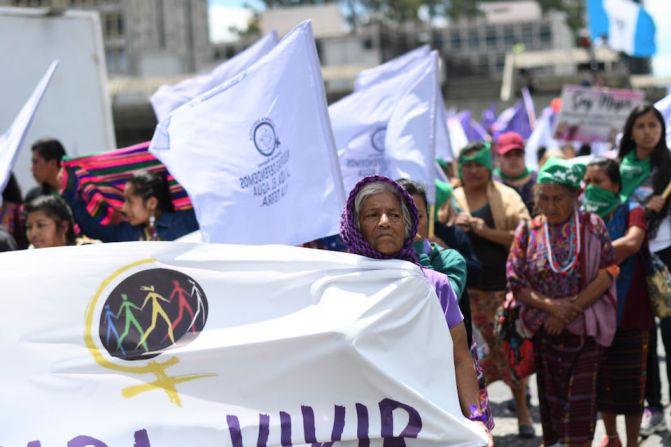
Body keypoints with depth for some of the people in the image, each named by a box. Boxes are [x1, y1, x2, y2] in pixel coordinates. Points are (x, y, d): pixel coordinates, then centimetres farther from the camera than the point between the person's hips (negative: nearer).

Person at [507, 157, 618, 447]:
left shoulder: (592, 227, -2)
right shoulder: (528, 231, 2)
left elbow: (606, 275, -9)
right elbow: (516, 284, -2)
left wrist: (571, 311, -16)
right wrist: (550, 306, -17)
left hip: (584, 329, -2)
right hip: (544, 332, 2)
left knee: (581, 399, -2)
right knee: (551, 397, 8)